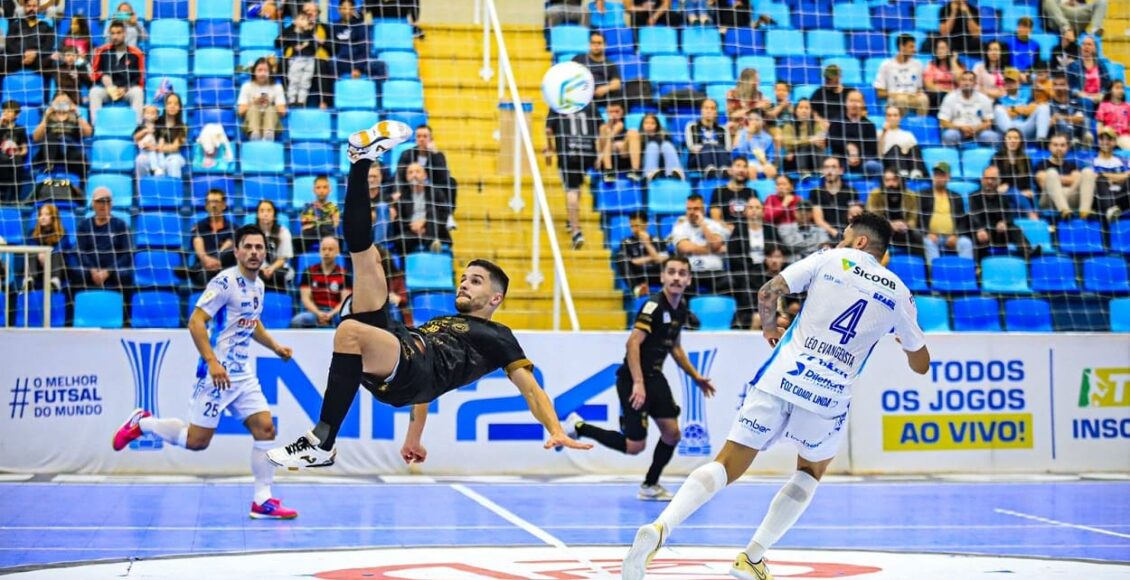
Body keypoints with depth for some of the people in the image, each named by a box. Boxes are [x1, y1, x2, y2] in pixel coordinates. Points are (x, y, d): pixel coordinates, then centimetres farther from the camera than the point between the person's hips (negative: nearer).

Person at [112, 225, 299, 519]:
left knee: (265, 429, -2)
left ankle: (262, 501, 4)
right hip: (218, 373, -8)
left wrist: (275, 346, 18)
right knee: (197, 440, -3)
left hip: (243, 374, 8)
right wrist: (212, 362, -28)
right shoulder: (225, 282, -15)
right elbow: (195, 322, -20)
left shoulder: (257, 285, 11)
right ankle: (141, 423, 19)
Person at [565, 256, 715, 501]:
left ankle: (650, 486, 21)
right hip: (633, 379, -8)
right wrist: (638, 384, -31)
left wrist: (695, 376, 22)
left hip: (655, 377, 8)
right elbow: (633, 343, -26)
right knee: (635, 446, -7)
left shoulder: (681, 309, 8)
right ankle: (578, 427, 9)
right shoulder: (653, 305, -19)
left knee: (672, 433, 3)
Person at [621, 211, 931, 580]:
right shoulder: (898, 293, 12)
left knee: (727, 466, 5)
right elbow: (920, 365, 21)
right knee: (811, 471, 27)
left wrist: (769, 327, 24)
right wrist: (903, 334, 42)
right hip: (830, 394, 0)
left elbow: (767, 293, 3)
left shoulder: (829, 260, 10)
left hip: (780, 378, 0)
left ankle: (660, 529, -19)